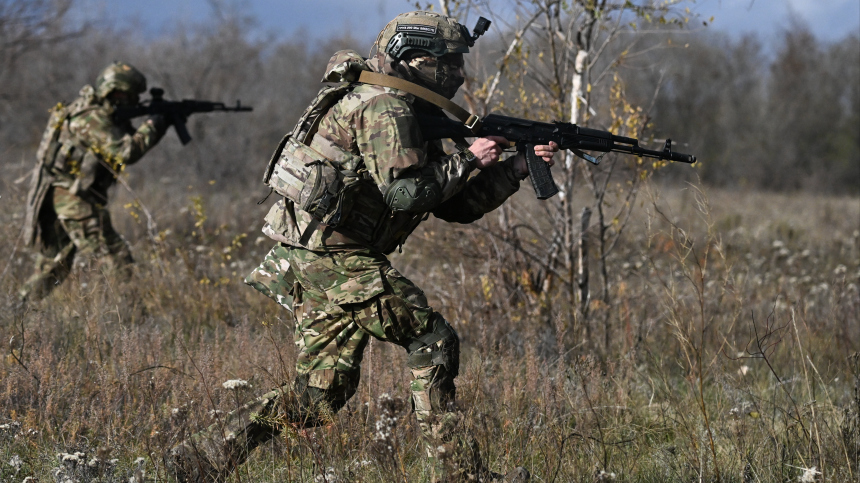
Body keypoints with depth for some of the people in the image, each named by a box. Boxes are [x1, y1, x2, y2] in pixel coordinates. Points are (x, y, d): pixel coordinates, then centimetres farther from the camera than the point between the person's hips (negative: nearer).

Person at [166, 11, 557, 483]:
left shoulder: (410, 117, 21)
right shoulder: (383, 107, -11)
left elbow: (456, 206, 21)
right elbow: (405, 193, -20)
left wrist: (518, 167, 14)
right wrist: (467, 159, -10)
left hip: (309, 266, 10)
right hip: (332, 256, -10)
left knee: (318, 397, 8)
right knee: (431, 339, -5)